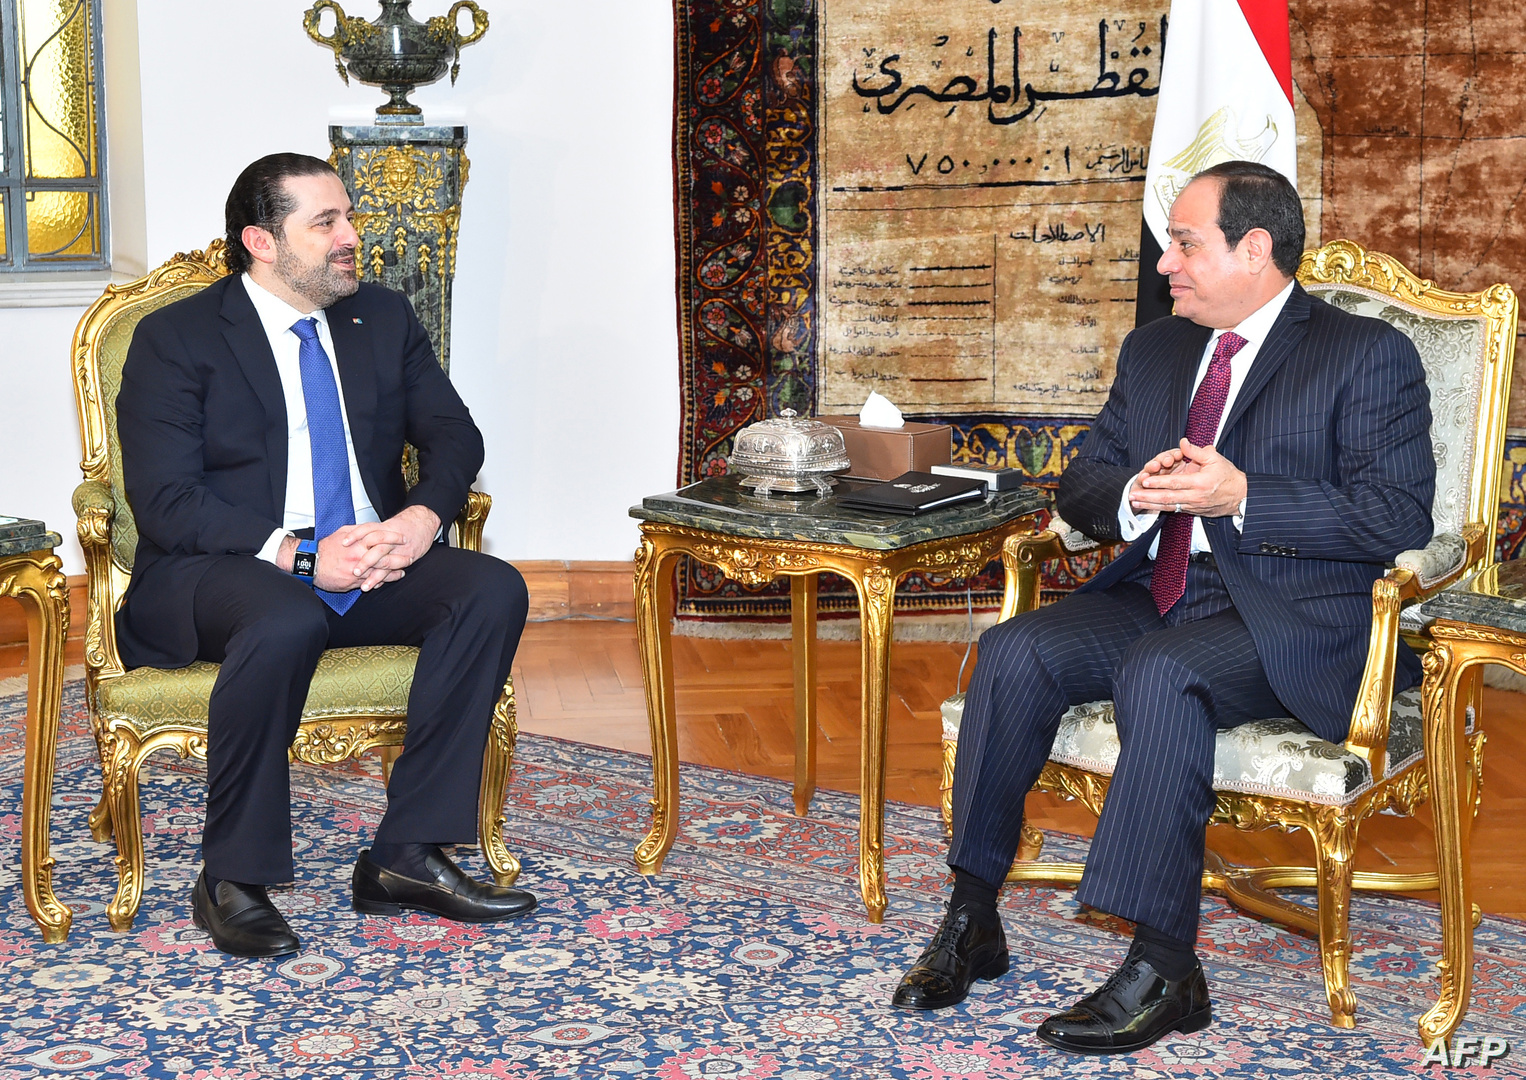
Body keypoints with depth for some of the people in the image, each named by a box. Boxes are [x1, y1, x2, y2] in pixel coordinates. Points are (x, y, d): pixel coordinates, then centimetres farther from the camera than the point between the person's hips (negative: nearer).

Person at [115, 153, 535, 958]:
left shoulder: (384, 320, 14)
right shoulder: (174, 339, -2)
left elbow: (454, 436, 9)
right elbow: (164, 501, -11)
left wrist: (424, 515, -14)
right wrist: (297, 556, -23)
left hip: (371, 560, 5)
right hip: (217, 573, -5)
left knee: (493, 589, -23)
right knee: (287, 622, -39)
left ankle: (407, 855, -21)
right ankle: (232, 880, -22)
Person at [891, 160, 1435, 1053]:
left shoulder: (1368, 356, 0)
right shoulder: (1154, 351, 20)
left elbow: (1400, 517, -10)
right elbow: (1081, 489, 20)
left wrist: (1241, 496, -18)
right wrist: (1137, 496, -5)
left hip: (1289, 615, -6)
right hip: (1155, 595, 6)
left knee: (1162, 673, -35)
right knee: (1015, 652, -20)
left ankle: (1164, 968, -30)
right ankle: (973, 920, -14)